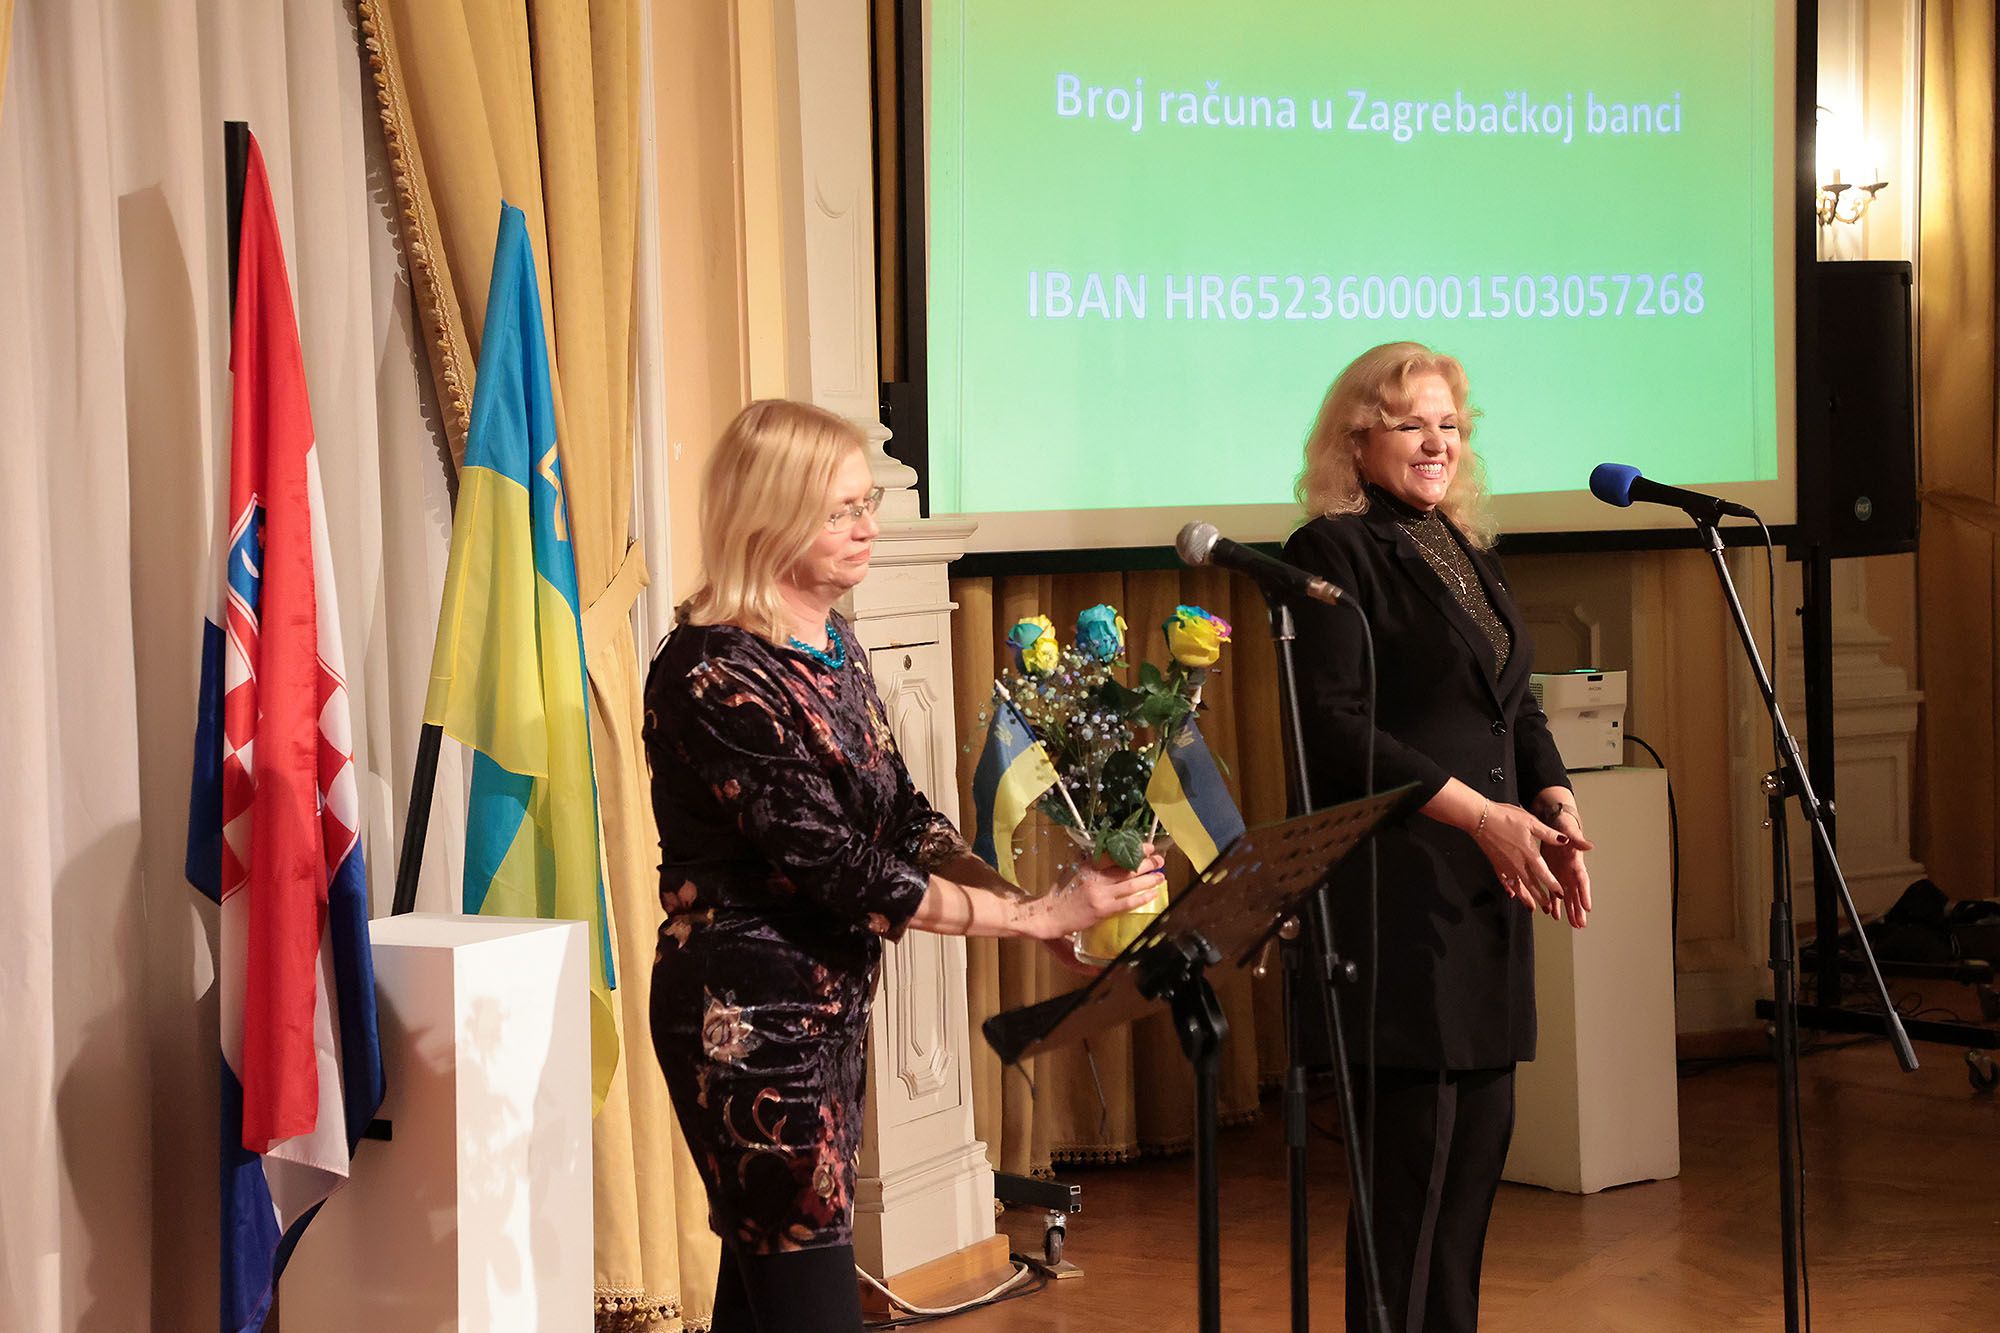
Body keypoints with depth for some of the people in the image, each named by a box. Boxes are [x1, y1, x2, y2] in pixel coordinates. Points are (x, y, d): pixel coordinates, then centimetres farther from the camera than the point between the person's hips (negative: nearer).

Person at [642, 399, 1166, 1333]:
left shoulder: (834, 644, 8)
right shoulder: (715, 673, -19)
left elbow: (900, 818, 9)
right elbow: (837, 870, -22)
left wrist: (1037, 901, -6)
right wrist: (1036, 916, -21)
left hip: (830, 1004, 8)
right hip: (748, 1015, -8)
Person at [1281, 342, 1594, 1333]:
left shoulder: (1470, 554, 18)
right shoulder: (1333, 553, -6)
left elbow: (1516, 710, 20)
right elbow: (1336, 727, -15)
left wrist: (1555, 811, 1)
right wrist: (1480, 814, -17)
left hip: (1489, 881, 8)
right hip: (1396, 886, -8)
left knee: (1482, 1124, 9)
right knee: (1415, 1135, -6)